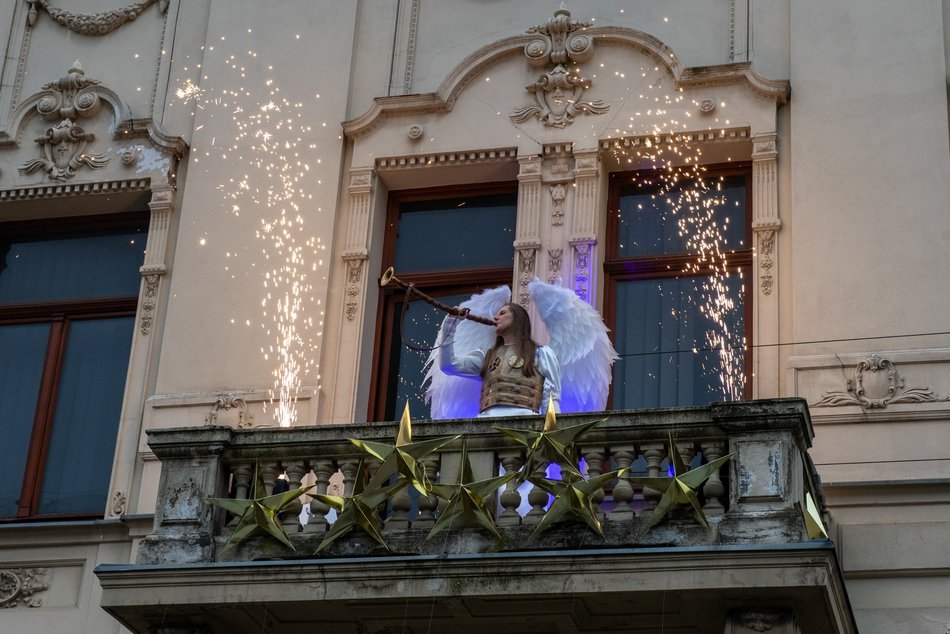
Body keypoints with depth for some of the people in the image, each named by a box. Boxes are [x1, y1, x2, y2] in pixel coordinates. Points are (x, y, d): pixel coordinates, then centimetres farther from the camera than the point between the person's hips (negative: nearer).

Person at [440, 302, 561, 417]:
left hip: (521, 420, -3)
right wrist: (451, 323, 20)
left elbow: (551, 399, 11)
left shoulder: (541, 354, 19)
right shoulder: (487, 356, 30)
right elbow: (448, 365, 20)